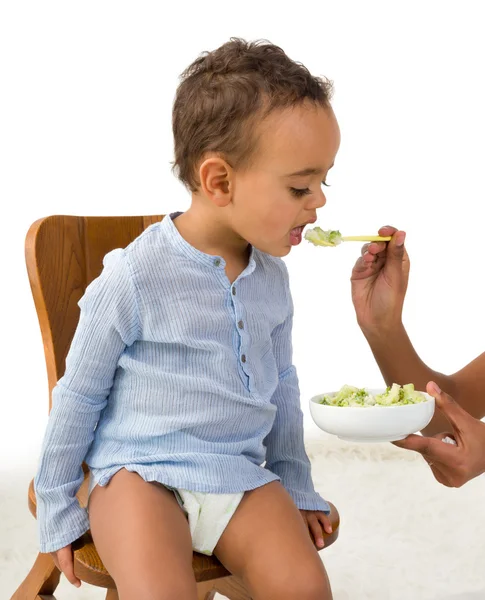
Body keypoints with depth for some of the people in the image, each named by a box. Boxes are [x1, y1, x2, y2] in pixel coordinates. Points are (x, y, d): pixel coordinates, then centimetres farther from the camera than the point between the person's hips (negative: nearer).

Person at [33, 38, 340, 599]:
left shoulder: (272, 279, 5)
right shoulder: (132, 278, -13)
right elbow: (78, 396, -2)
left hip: (241, 475, 5)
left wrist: (295, 486, 22)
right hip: (140, 470, -4)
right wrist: (57, 509, 3)